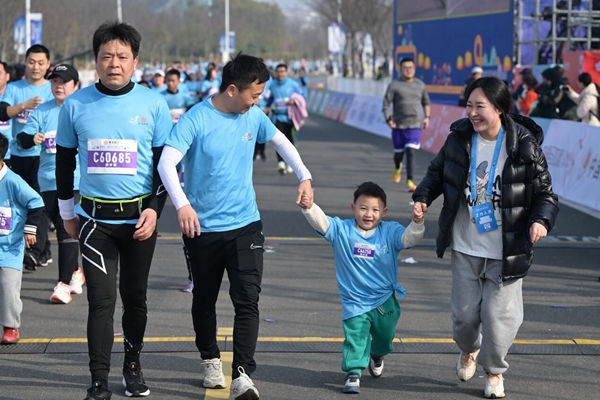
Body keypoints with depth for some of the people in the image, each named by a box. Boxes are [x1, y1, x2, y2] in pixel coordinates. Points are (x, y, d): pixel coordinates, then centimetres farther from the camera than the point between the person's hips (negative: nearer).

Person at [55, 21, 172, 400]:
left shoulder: (154, 104, -3)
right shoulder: (76, 105, -1)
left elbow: (165, 162, 2)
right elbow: (65, 161, 10)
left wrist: (154, 209, -7)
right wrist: (67, 212, 13)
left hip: (139, 216, 1)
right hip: (95, 218, 0)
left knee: (135, 296, 12)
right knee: (101, 299, -6)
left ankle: (133, 365, 30)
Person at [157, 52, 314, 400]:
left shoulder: (254, 116, 1)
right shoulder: (196, 120, -15)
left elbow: (281, 141, 20)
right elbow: (167, 163, -25)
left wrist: (304, 177, 10)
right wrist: (182, 204, -40)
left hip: (246, 224, 3)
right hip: (203, 227, -2)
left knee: (248, 300, -11)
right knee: (205, 300, 14)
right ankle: (211, 360, 35)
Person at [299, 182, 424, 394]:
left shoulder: (390, 231, -7)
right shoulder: (341, 230, -8)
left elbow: (409, 237, -20)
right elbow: (320, 221, -20)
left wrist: (417, 223, -42)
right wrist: (307, 206, -40)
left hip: (385, 300, 2)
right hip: (355, 302, -2)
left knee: (384, 335, 16)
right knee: (355, 337, -11)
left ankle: (377, 356, 47)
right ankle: (353, 373, -1)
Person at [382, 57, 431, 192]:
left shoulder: (420, 85, 8)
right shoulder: (394, 86, -2)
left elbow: (426, 102, 20)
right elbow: (386, 104, -3)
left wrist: (427, 117, 6)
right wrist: (388, 119, -15)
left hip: (415, 126, 1)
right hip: (398, 125, -1)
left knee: (411, 152, -12)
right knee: (399, 152, 12)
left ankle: (409, 182, -12)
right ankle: (397, 167, 47)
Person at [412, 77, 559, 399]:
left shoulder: (524, 146, -15)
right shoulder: (459, 137, -5)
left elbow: (545, 193, -8)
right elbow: (438, 171, 12)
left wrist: (541, 220, -27)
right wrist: (423, 197, -6)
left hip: (506, 251, -3)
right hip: (465, 248, 3)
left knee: (498, 314, 1)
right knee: (465, 312, 12)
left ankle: (494, 372, 26)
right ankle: (468, 350, 46)